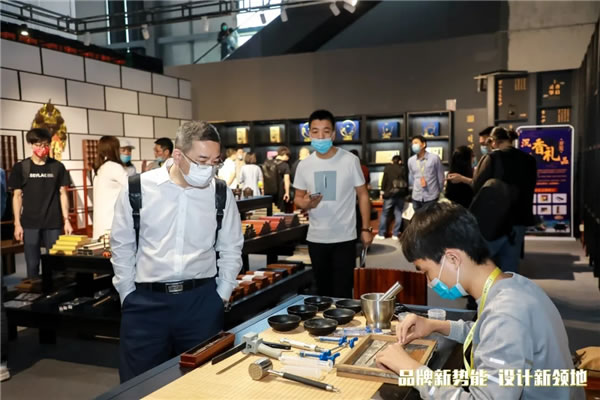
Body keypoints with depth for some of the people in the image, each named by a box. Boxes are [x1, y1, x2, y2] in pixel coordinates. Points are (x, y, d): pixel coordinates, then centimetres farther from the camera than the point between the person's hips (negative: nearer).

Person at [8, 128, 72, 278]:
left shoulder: (57, 167, 3)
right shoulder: (20, 167, 1)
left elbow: (62, 194, 6)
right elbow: (17, 196, 4)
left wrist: (66, 220, 0)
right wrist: (17, 224, -1)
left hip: (54, 223, 1)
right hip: (29, 224, 0)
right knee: (32, 263, 5)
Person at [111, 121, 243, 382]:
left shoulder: (221, 193, -1)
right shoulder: (138, 188, -6)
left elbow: (231, 249, 8)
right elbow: (122, 246, 4)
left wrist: (222, 294, 4)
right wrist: (128, 294, 4)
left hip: (202, 300, 1)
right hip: (145, 301, -1)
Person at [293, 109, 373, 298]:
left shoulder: (350, 160, -7)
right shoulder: (304, 165, 1)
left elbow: (362, 195, -1)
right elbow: (298, 198, 10)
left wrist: (366, 229, -5)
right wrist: (306, 203, -14)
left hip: (344, 238, -3)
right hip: (316, 239, 3)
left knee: (342, 293, 1)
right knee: (323, 291, 17)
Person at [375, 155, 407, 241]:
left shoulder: (388, 167, 4)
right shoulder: (403, 169, 9)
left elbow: (384, 179, -4)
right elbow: (406, 182, 8)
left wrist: (382, 191, -1)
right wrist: (406, 193, 15)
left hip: (390, 193, -2)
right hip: (401, 193, 2)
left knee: (384, 214, 5)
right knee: (398, 214, 6)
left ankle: (381, 234, 6)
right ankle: (395, 234, 5)